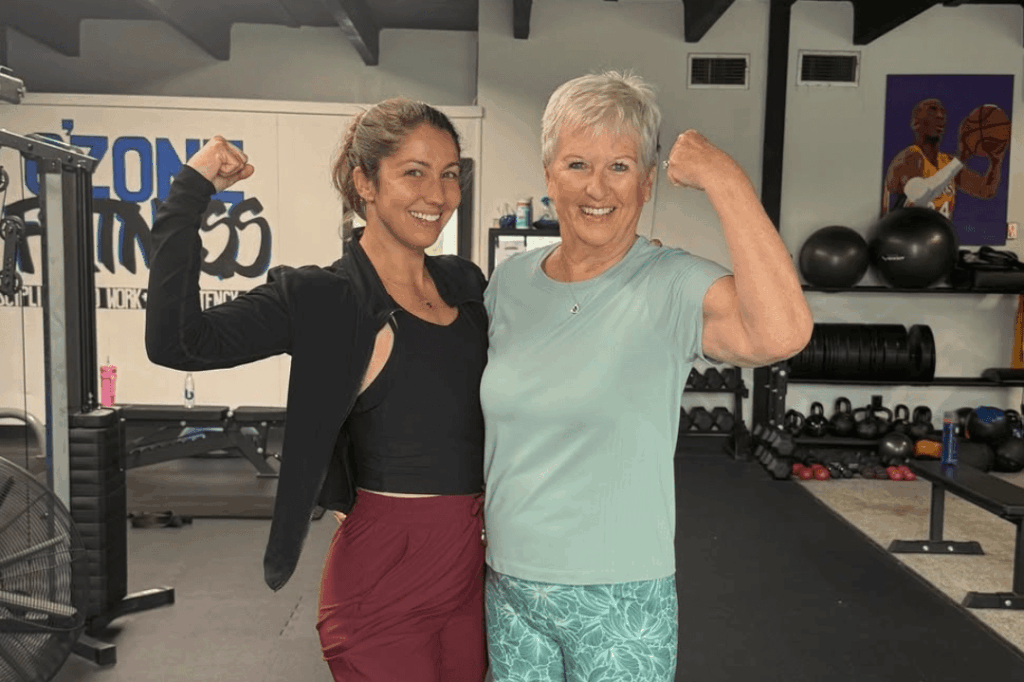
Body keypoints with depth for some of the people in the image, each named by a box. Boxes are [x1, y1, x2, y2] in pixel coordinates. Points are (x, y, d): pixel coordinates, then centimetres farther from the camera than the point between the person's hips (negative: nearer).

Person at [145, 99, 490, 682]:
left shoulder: (468, 284, 7)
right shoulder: (321, 299, -9)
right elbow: (177, 342, -21)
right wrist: (191, 193, -17)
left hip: (471, 568, 6)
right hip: (382, 574, -5)